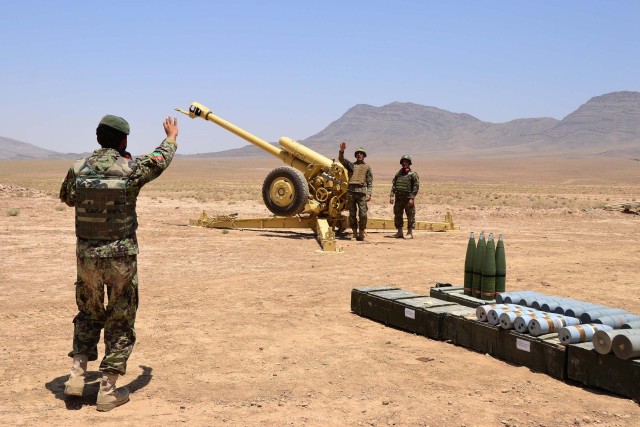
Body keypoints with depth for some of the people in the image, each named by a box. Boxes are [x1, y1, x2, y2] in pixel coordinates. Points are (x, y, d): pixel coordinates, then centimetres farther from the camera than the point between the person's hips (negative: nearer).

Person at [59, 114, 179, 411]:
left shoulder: (78, 168, -3)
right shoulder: (131, 169, -12)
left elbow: (67, 198, 18)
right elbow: (161, 159, 10)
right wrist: (171, 137, 29)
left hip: (86, 255, 3)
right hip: (120, 257, -3)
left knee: (89, 313, 24)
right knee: (121, 321, 9)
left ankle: (77, 375, 17)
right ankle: (108, 390, 12)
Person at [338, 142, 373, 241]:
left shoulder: (367, 167, 14)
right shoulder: (351, 165, 18)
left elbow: (370, 182, 8)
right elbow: (341, 159, 2)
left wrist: (369, 194, -3)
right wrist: (342, 150, -15)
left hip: (361, 192, -2)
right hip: (351, 191, 2)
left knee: (363, 214, -8)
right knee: (352, 214, 4)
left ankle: (361, 233, 0)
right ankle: (354, 233, 11)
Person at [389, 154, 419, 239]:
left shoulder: (413, 175, -3)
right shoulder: (398, 174, 13)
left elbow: (416, 187, -8)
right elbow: (393, 185, 11)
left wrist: (412, 198, -15)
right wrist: (391, 195, -1)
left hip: (408, 199, -5)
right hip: (398, 199, 5)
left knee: (410, 216, -2)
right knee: (397, 216, 8)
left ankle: (410, 233, 5)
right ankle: (399, 233, 17)